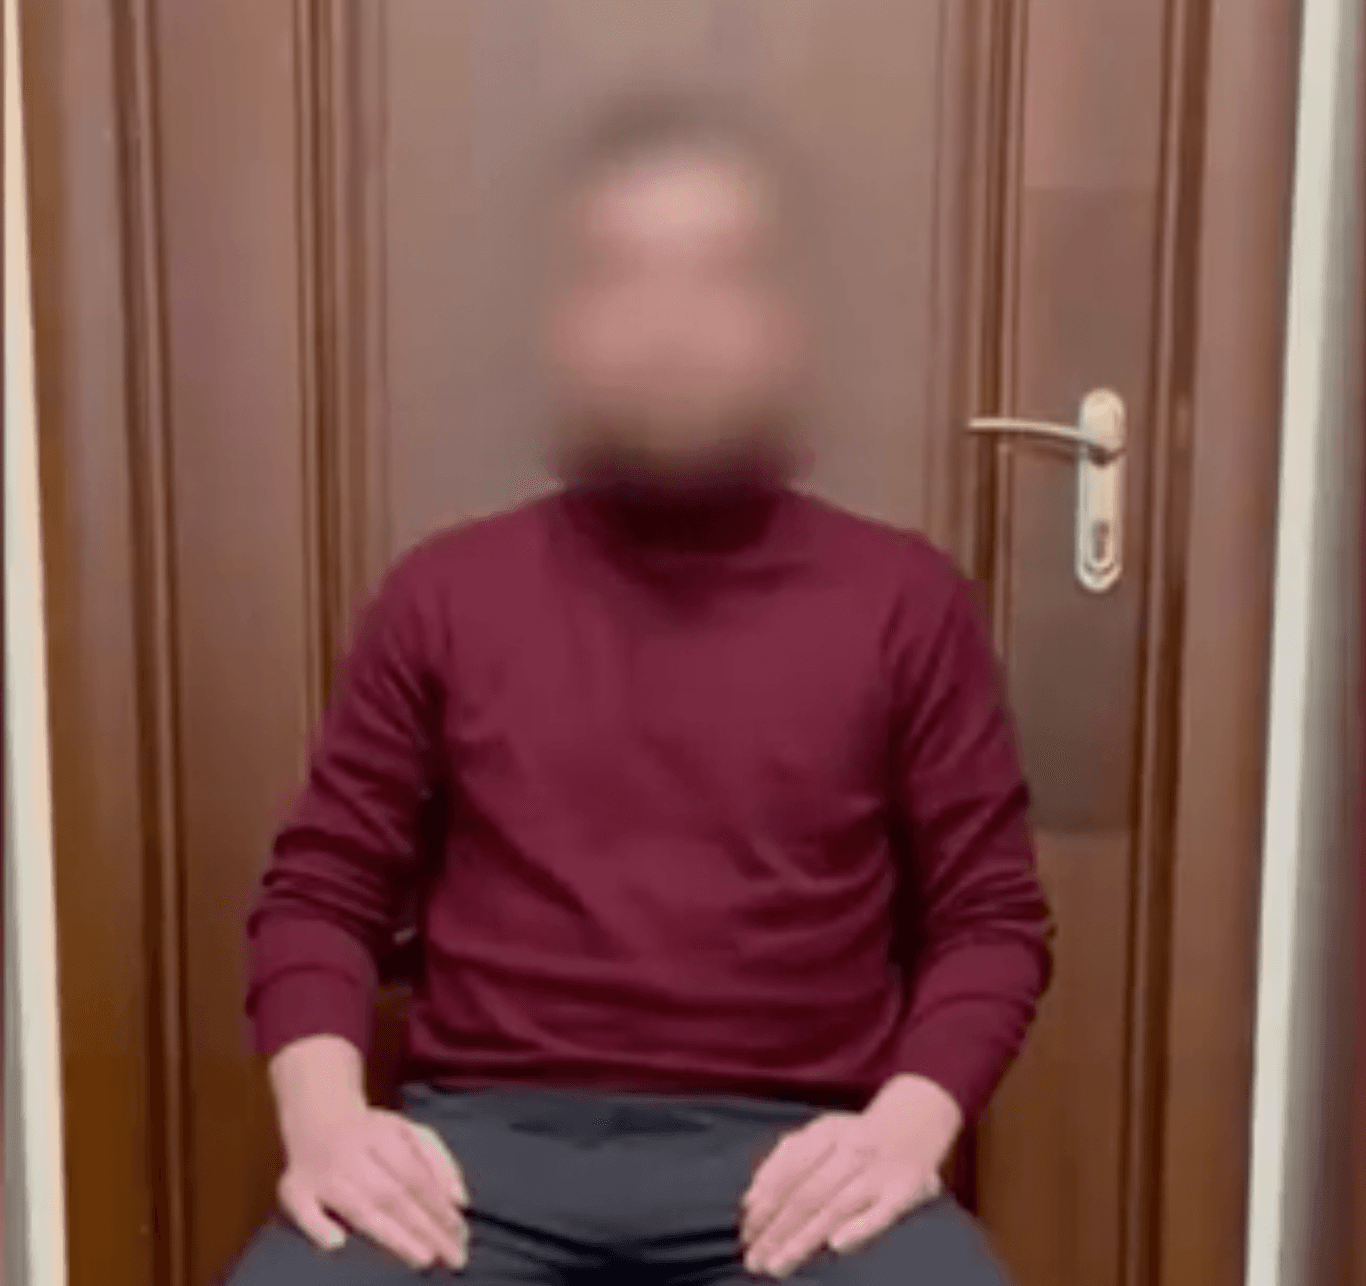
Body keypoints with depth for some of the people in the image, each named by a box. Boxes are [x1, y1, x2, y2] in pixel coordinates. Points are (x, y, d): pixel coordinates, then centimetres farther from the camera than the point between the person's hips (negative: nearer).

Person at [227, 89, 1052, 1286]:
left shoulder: (903, 600, 8)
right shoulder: (447, 593, 10)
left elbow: (991, 913, 9)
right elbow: (322, 886, 12)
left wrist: (909, 1122, -10)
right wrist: (323, 1109, -7)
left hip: (789, 1158, 0)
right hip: (486, 1146, 1)